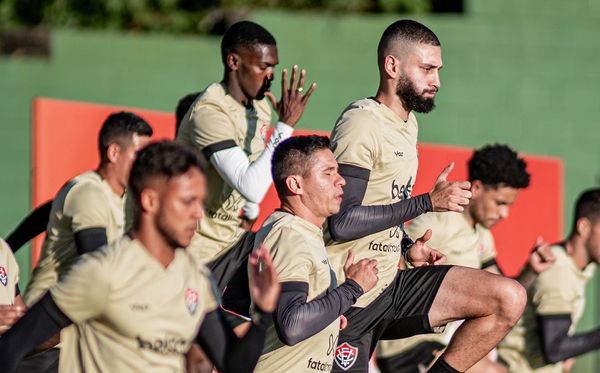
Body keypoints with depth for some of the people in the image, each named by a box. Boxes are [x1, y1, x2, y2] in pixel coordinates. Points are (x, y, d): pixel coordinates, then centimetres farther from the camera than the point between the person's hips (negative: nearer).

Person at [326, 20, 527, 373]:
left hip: (390, 285, 9)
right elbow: (342, 221, -25)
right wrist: (429, 202, -22)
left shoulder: (407, 123, 14)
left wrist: (407, 248, 6)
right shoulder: (362, 124, -16)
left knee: (509, 299, -4)